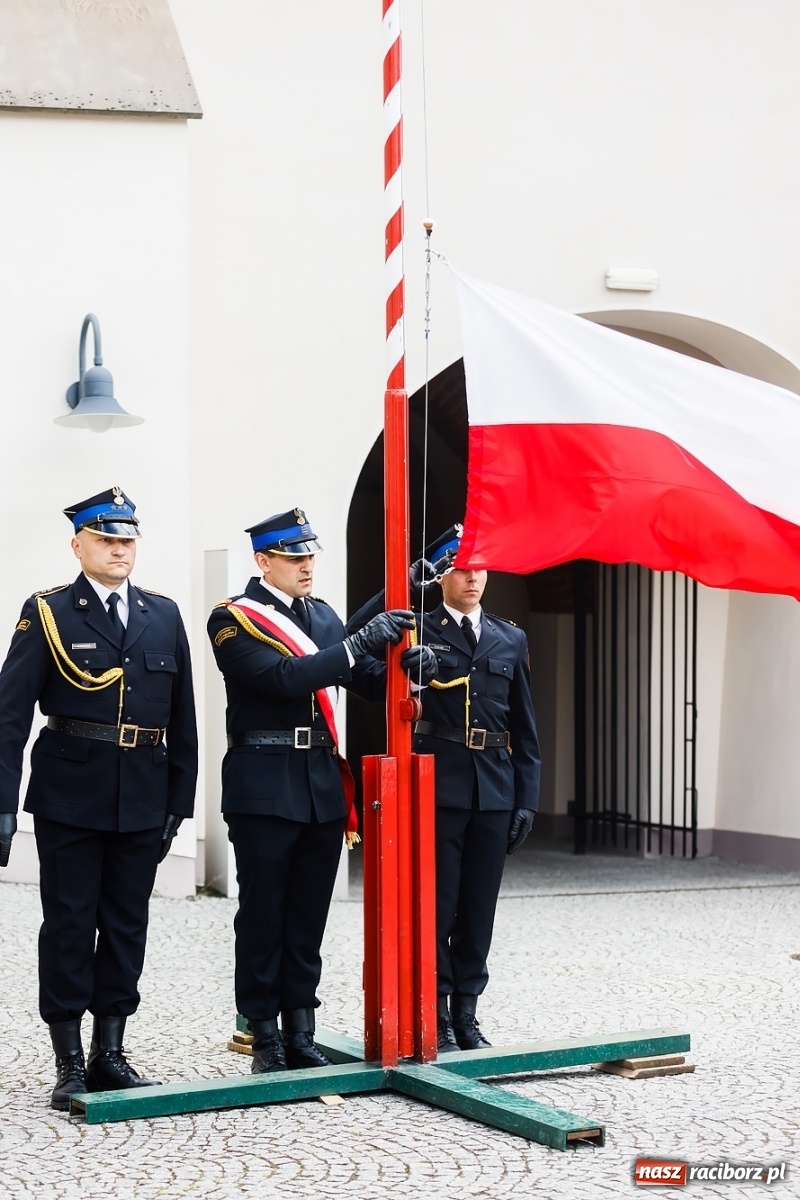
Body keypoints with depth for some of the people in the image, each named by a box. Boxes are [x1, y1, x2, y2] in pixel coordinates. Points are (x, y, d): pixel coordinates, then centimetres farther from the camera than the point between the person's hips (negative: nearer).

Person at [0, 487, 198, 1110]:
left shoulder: (164, 616, 9)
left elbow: (182, 717, 11)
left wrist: (179, 800, 6)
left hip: (143, 799, 4)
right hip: (70, 795, -3)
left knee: (126, 928, 9)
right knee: (69, 927, 2)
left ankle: (110, 1053, 19)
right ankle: (70, 1063, 9)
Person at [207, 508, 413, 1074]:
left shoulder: (323, 615, 14)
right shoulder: (233, 619, -7)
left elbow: (370, 680, 10)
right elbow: (284, 678, -21)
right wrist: (361, 642, -24)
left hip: (324, 786, 6)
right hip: (265, 787, -6)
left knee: (309, 916, 9)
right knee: (263, 916, 1)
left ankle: (300, 1033, 16)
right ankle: (265, 1037, 9)